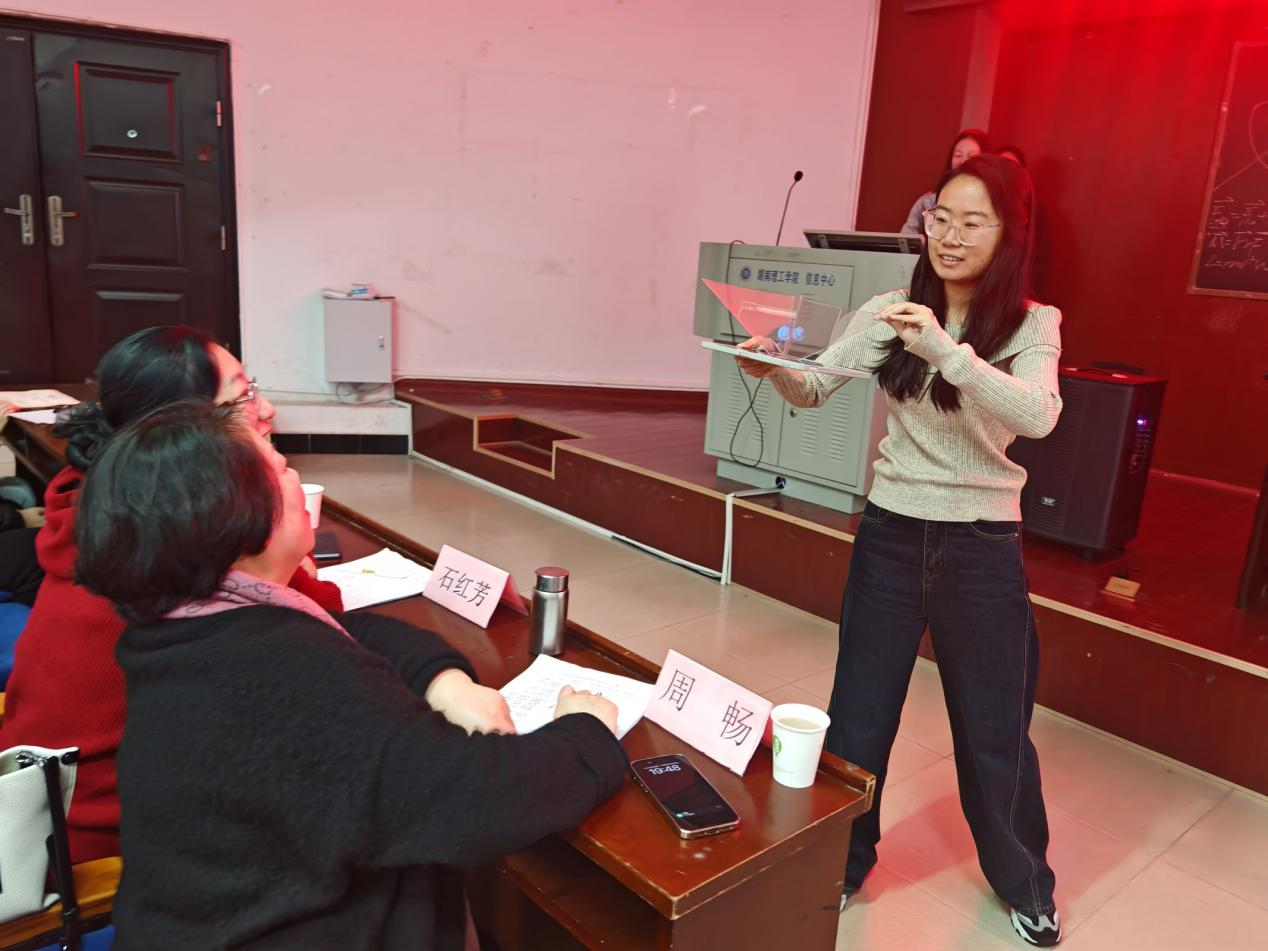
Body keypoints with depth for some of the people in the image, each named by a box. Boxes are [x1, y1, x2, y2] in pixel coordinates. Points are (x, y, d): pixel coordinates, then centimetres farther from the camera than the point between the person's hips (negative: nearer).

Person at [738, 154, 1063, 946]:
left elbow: (1038, 415, -25)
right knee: (859, 713, 11)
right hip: (890, 534, 2)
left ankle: (1023, 880, 39)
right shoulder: (891, 313, -1)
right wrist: (776, 369, -27)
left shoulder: (1032, 325, -7)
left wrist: (948, 352, -40)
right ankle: (840, 860, 35)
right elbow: (815, 390, -5)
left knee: (994, 727, 13)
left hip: (982, 547, -1)